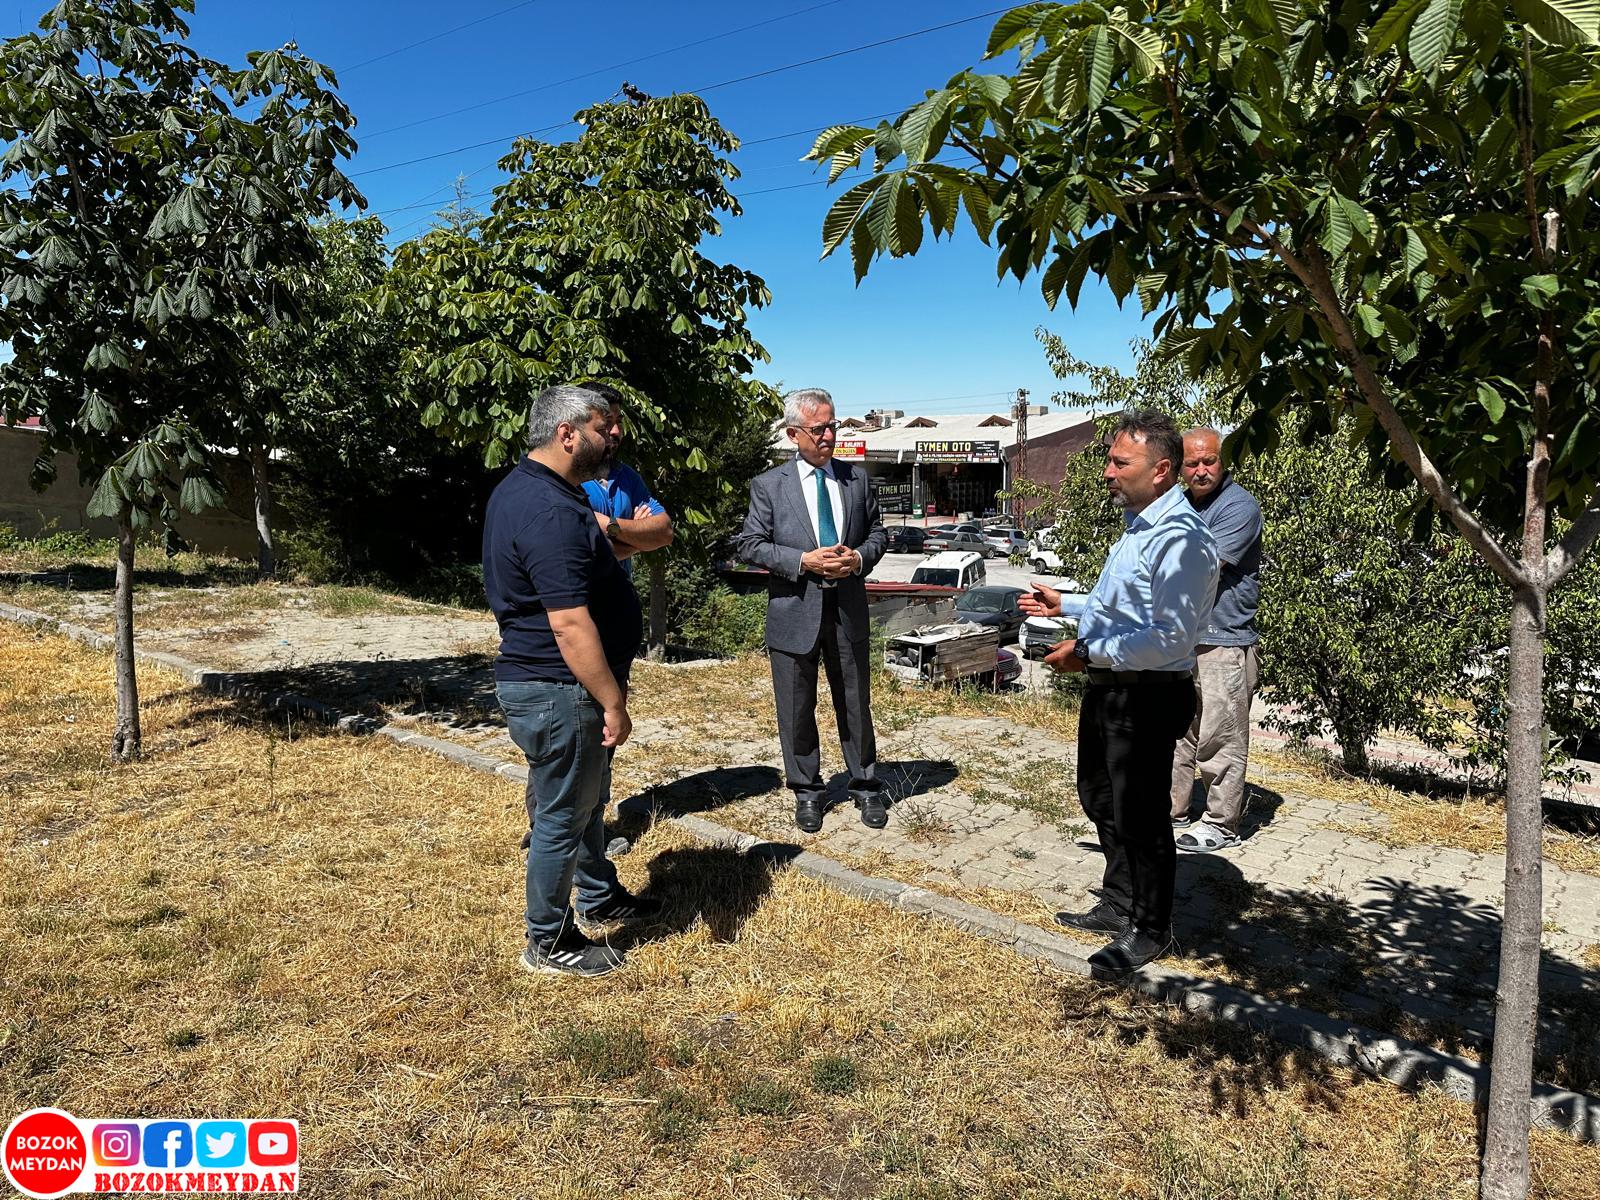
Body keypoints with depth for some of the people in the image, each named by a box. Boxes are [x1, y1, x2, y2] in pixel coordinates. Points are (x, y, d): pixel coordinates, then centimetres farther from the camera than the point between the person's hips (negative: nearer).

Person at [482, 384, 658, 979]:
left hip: (538, 679, 11)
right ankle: (549, 943, 23)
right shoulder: (552, 513, -26)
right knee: (563, 816, 5)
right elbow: (570, 624, -29)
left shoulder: (517, 487, 8)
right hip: (557, 691, -11)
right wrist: (613, 702, -24)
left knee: (587, 798, 25)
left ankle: (600, 898, 44)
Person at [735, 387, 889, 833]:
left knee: (856, 704, 12)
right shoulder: (768, 485, -3)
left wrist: (859, 557, -10)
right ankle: (806, 792, 26)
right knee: (796, 710, 9)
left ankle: (866, 787, 28)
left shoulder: (857, 479, 6)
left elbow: (878, 533, 12)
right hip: (794, 612, -2)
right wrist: (803, 561, -17)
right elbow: (750, 544, -5)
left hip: (848, 611, 2)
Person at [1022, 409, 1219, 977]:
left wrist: (1089, 652, -23)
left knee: (1138, 815, 5)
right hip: (1108, 689, 10)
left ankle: (1149, 931, 27)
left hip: (1148, 697, -10)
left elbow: (1169, 637, -28)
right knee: (1100, 799, 23)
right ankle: (1118, 904, 43)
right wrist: (1065, 604, 20)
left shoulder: (1180, 538, -23)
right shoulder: (1138, 525, 11)